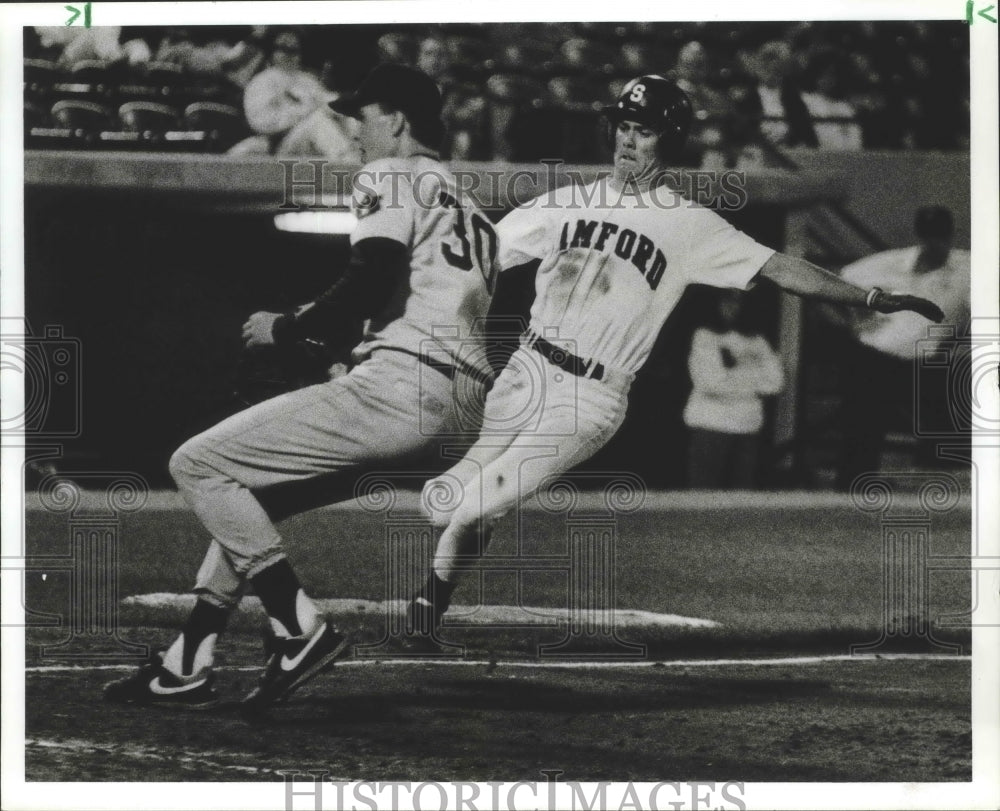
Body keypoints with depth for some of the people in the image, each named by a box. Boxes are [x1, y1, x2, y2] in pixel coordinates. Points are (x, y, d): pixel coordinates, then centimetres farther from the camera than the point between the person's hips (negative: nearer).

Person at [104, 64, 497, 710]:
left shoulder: (390, 177, 1)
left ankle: (300, 628, -13)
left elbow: (373, 284, -15)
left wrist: (286, 328, -2)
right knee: (242, 480, 23)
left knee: (199, 463, -5)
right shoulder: (469, 207, 28)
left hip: (402, 386, -10)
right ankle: (188, 667, 18)